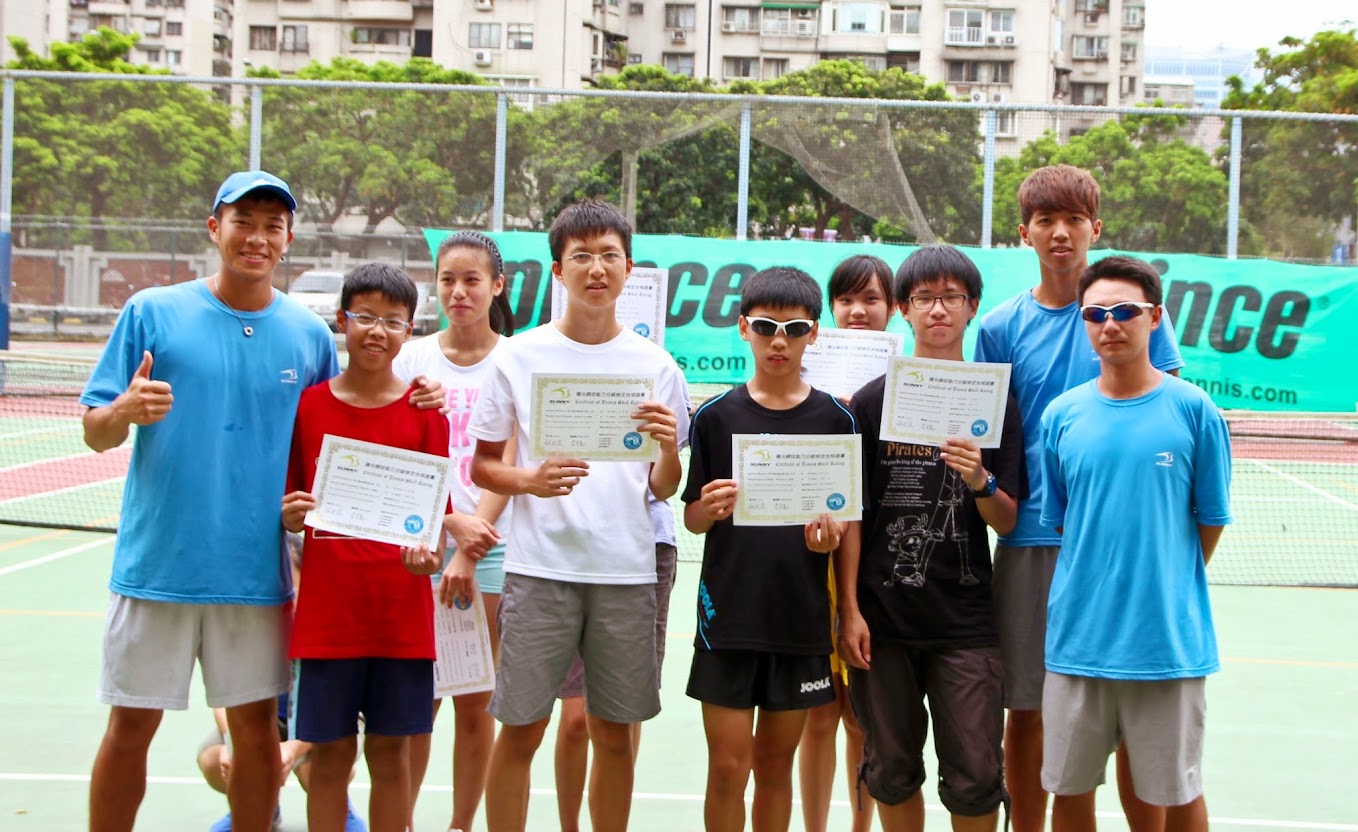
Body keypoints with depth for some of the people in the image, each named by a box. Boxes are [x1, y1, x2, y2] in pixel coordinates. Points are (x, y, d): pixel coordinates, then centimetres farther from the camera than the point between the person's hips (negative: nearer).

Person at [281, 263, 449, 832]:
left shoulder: (424, 410, 1)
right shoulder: (308, 405, 3)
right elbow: (288, 509, 9)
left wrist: (429, 550, -18)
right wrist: (289, 515, -14)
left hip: (402, 612, 0)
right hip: (326, 610, 0)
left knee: (391, 751, 7)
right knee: (330, 752, 5)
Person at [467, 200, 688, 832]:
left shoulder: (656, 366, 7)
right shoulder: (518, 357, 3)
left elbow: (664, 489, 8)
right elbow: (482, 466, 7)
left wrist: (669, 449, -14)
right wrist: (531, 482, -14)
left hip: (627, 571, 2)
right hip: (539, 566, -1)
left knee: (614, 733, 9)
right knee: (521, 729, 1)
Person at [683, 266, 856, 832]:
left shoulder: (835, 418, 3)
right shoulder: (716, 415, 1)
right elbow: (692, 518, 4)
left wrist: (831, 531, -14)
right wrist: (712, 508, -17)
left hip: (802, 616, 1)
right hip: (729, 614, -1)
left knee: (775, 764, 10)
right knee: (728, 767, -1)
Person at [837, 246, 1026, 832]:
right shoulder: (873, 400, 3)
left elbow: (1007, 522, 3)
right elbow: (851, 512, 3)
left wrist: (980, 481, -19)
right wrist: (849, 609, -3)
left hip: (965, 622, 0)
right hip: (882, 619, 1)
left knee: (975, 780, -3)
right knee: (891, 773, 9)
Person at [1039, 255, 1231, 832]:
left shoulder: (1193, 410, -5)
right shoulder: (1062, 415, 3)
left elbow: (1210, 520, 3)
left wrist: (1170, 587, 4)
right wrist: (1093, 588, 6)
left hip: (1169, 640, -2)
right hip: (1078, 635, 2)